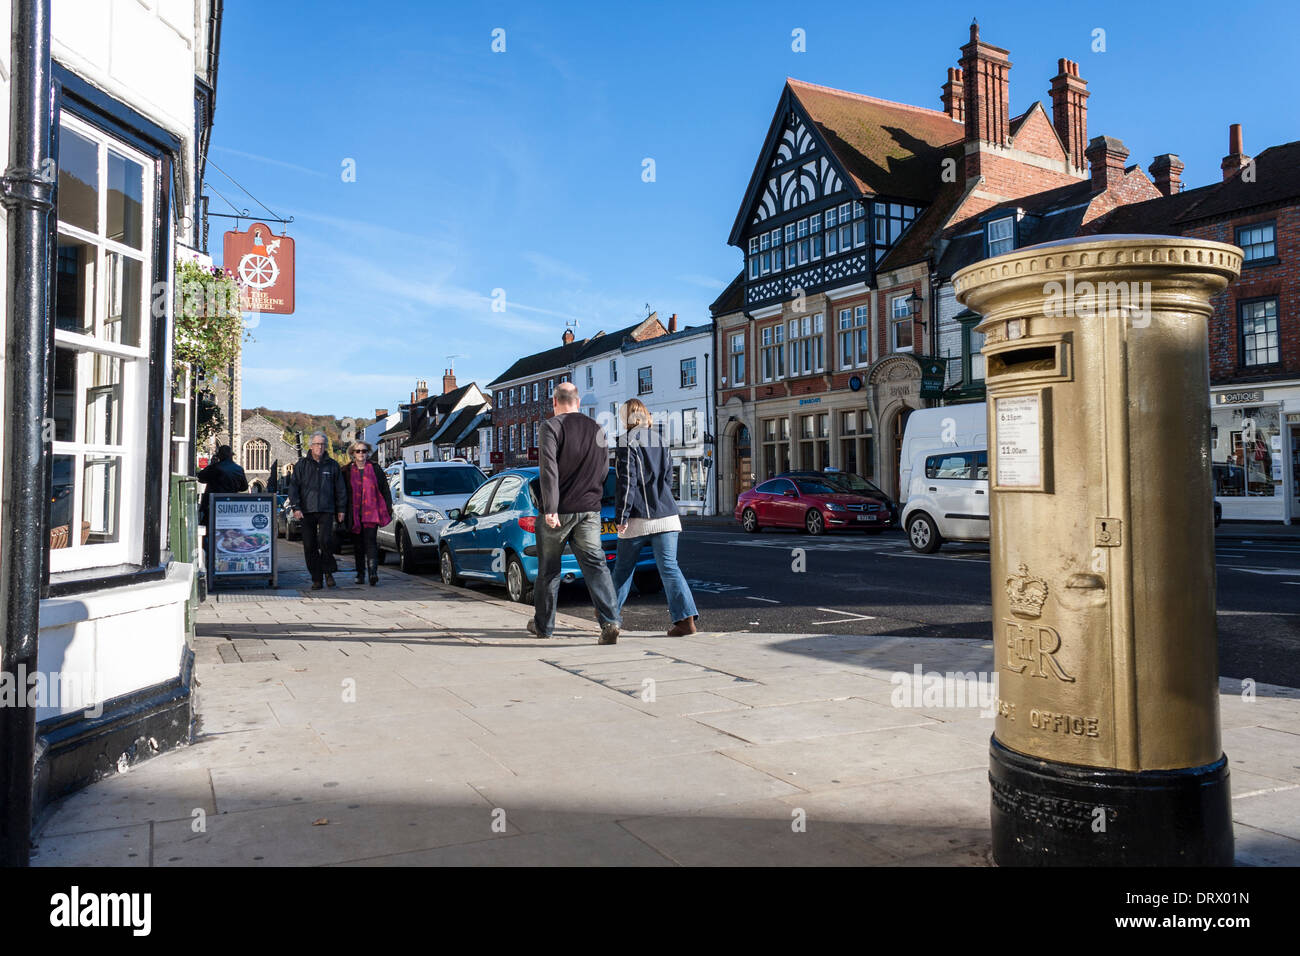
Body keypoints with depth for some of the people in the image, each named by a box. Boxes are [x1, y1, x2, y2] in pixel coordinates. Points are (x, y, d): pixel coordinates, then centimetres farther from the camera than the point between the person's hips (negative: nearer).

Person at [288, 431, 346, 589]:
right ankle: (316, 579, 9)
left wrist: (341, 509, 9)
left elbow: (340, 488, 14)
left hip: (326, 510, -1)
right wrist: (296, 507, -7)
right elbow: (293, 486, 3)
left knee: (325, 540, -17)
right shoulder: (302, 464, 7)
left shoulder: (332, 465, 11)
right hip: (307, 511, 1)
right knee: (310, 546, 1)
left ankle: (328, 571, 3)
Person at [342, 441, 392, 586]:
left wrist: (388, 509, 2)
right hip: (354, 513, 2)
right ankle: (360, 572, 21)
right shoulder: (347, 471, 8)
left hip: (371, 513, -2)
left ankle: (373, 572, -20)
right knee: (358, 544, 9)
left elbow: (385, 490, 8)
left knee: (370, 541, -13)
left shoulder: (375, 469, 7)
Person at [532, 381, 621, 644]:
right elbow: (604, 472, 15)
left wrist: (550, 509, -22)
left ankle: (543, 624, 24)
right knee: (596, 565, 0)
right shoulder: (597, 430, 10)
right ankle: (610, 622, -16)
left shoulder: (551, 427, -7)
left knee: (548, 569, 10)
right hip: (590, 510, 4)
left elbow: (548, 469, -18)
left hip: (559, 511, -3)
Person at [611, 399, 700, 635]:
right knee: (669, 567, -1)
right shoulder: (661, 442, 12)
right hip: (666, 516, 5)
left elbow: (627, 482, -12)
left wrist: (621, 516, -9)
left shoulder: (627, 442, -7)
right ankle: (686, 618, -13)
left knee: (623, 567, 13)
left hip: (638, 518, -4)